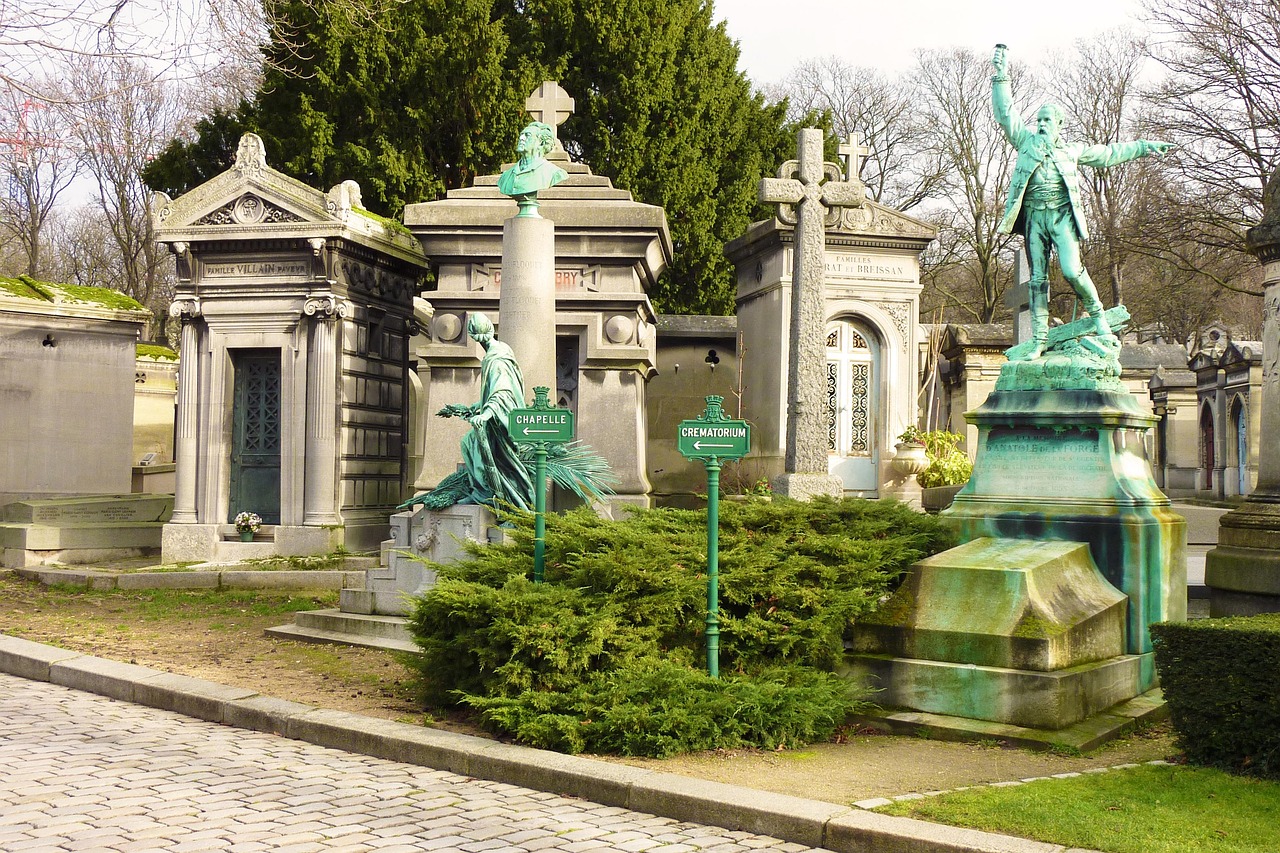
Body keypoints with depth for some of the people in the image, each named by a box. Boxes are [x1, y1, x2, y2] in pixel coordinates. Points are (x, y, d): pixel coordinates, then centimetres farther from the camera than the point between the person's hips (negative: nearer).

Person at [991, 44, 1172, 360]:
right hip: (1034, 217, 1)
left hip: (1063, 216, -1)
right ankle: (1039, 340, 1)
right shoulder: (1027, 142, 14)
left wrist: (1143, 147, 32)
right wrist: (1001, 77, 2)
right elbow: (1005, 114, 9)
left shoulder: (1072, 150, 17)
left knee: (1072, 270, -19)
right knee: (1037, 279, -1)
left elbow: (1107, 153, 28)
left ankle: (1097, 314, 5)